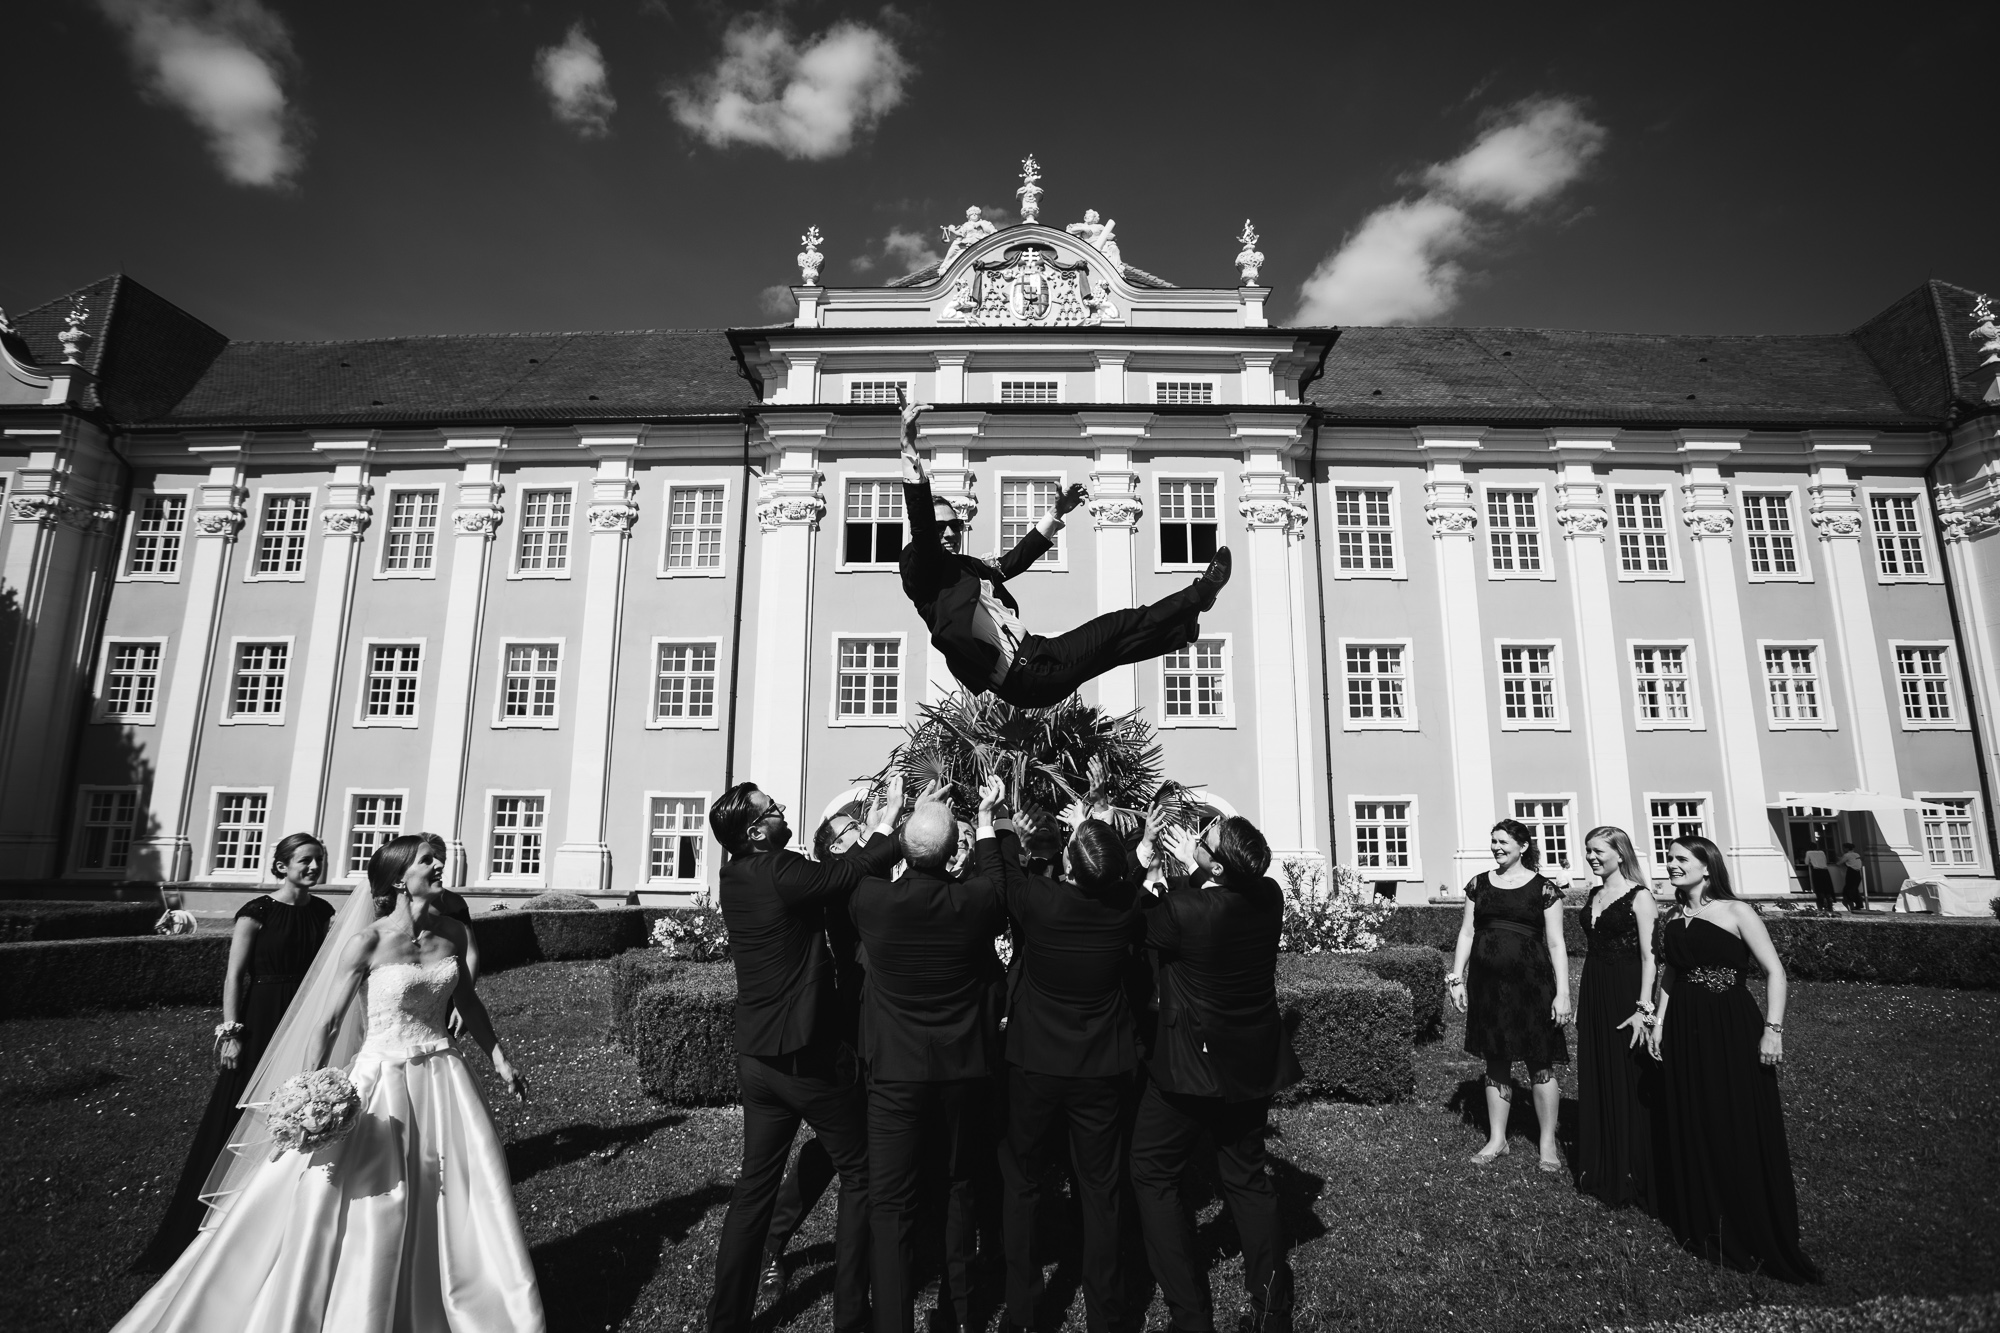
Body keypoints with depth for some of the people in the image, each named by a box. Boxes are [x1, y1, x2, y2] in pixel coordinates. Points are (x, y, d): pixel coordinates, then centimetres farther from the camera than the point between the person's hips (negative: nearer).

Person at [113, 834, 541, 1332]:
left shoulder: (452, 933, 0)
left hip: (442, 1080, 5)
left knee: (464, 1204, 11)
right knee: (366, 1209, -1)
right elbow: (329, 1019, -10)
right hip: (382, 1082, -5)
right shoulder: (368, 941, -14)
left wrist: (500, 1059, 14)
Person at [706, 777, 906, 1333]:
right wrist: (889, 819, -8)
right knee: (860, 1174, 10)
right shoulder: (781, 874, -22)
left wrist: (873, 830, 4)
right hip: (809, 1057, -7)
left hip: (756, 1058, 7)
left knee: (756, 1182, 17)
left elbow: (833, 875, 6)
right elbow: (856, 871, -20)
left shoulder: (735, 879, 3)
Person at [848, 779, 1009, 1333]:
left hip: (894, 1073, -2)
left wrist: (913, 813, 16)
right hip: (964, 1069, 2)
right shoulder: (974, 902, -15)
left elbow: (870, 869, 8)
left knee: (892, 1203, 6)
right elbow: (994, 877, 10)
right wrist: (985, 816, 23)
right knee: (961, 1186, 21)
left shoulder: (872, 899, -17)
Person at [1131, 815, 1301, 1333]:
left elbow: (1145, 928, -8)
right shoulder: (1269, 897, -12)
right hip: (1253, 1062, 6)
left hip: (1192, 1064, -6)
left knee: (1153, 1174, 12)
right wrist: (1191, 872, 2)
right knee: (1247, 1175, 21)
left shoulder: (1186, 912, -29)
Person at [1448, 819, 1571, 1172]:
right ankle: (1497, 1140, 22)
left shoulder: (1544, 888, 0)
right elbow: (1467, 933, 11)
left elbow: (1556, 944, -1)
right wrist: (1457, 978, 6)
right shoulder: (1479, 884, 9)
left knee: (1540, 1063, 2)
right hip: (1487, 984, 3)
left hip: (1531, 983, -3)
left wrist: (1563, 992, -7)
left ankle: (1548, 1143, 17)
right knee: (1496, 1062, 11)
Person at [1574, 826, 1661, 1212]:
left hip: (1626, 993, -7)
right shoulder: (1592, 897, 12)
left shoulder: (1638, 896, -8)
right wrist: (1582, 1001, 15)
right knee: (1595, 1082, 12)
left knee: (1629, 1084, 1)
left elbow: (1648, 955, -13)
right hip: (1593, 993, 7)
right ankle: (1601, 1171, 24)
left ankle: (1635, 1177, 14)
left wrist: (1644, 1007, -18)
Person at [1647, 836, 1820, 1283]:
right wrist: (1659, 1021, 10)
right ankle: (1705, 1225, 24)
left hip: (1733, 1028, -5)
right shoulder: (1674, 917, 9)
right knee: (1693, 1128, 11)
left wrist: (1773, 1028, -15)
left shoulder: (1736, 912, -7)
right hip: (1685, 1030, 5)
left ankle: (1757, 1234, 14)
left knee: (1743, 1128, 0)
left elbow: (1774, 971, -8)